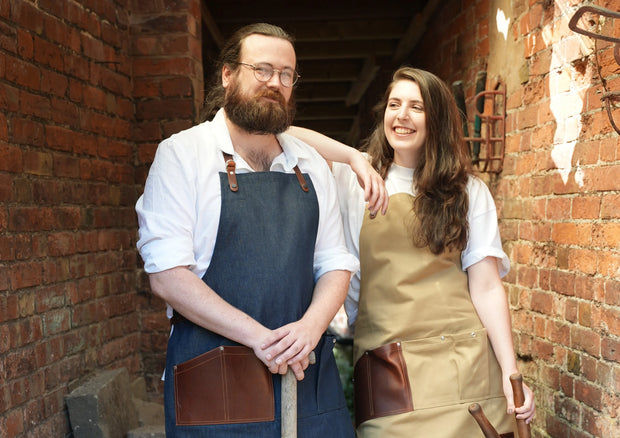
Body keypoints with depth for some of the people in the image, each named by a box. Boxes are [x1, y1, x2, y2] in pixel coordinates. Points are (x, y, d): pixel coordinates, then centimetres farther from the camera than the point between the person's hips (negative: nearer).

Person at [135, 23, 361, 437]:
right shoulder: (181, 154, -4)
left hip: (307, 369, 4)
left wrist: (311, 326, -11)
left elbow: (336, 264, 9)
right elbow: (167, 275, -12)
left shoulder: (311, 165, 10)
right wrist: (259, 337, -18)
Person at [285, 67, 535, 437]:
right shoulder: (355, 181, 8)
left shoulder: (468, 191, 10)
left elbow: (486, 287, 4)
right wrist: (355, 158, -10)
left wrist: (510, 371, -5)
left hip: (464, 364, 1)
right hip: (386, 370, 0)